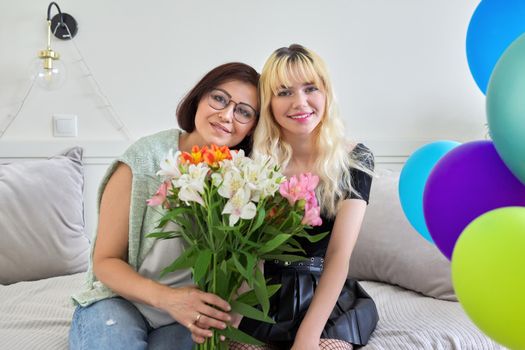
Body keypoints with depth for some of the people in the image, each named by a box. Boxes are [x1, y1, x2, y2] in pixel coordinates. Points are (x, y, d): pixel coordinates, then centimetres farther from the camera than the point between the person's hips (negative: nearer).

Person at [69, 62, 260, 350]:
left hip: (188, 315, 2)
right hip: (122, 301, -1)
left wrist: (217, 316, -19)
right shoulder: (144, 161, -15)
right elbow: (106, 261, -9)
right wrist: (165, 297, -26)